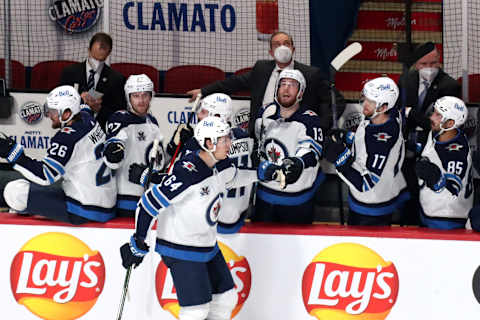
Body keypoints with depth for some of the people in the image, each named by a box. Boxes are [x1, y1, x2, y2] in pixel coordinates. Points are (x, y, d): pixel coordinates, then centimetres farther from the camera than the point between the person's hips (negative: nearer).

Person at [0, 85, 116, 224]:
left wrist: (13, 152, -23)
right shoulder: (87, 118, 4)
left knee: (16, 192, -10)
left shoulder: (67, 138, -21)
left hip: (84, 211, -10)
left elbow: (45, 175, -24)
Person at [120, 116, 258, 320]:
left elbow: (232, 178, 26)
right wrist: (138, 242, -17)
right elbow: (149, 202, -22)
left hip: (208, 245, 9)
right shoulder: (187, 173, -28)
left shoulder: (222, 165, -2)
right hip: (180, 249, -9)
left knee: (226, 299, 13)